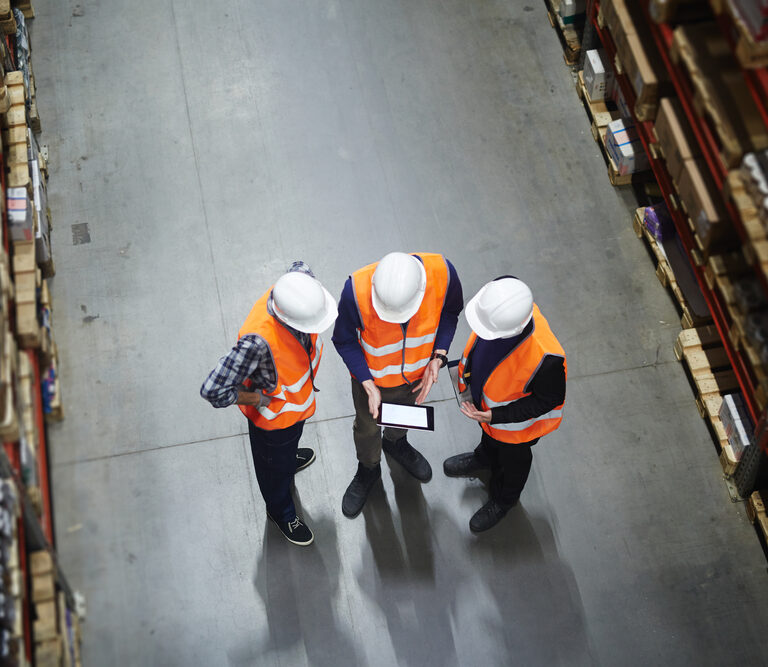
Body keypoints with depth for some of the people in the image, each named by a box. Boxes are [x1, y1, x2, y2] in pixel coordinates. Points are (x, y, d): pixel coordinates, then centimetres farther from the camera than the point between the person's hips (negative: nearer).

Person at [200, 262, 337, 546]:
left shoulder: (298, 280, -30)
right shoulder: (258, 340, -49)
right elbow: (212, 391, -45)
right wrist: (257, 399, -27)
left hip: (299, 399, 6)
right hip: (273, 415, -6)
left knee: (291, 441, 39)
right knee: (275, 465, 26)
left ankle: (289, 457, 73)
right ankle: (281, 512, 56)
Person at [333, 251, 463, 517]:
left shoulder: (442, 272, -35)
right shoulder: (357, 290, -40)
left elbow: (450, 311, -11)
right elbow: (344, 341, -20)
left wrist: (438, 356, -22)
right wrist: (369, 386, -27)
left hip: (417, 371, 2)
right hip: (372, 375, -2)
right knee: (367, 427, 26)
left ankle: (396, 443, 68)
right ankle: (368, 470, 59)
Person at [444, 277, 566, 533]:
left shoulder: (545, 358, -49)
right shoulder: (503, 296, -33)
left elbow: (549, 399, -27)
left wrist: (496, 416, -27)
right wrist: (467, 363, 9)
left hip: (516, 418, -5)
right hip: (485, 392, 5)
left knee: (512, 457, 29)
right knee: (489, 435, 38)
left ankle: (504, 499, 61)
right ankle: (485, 457, 73)